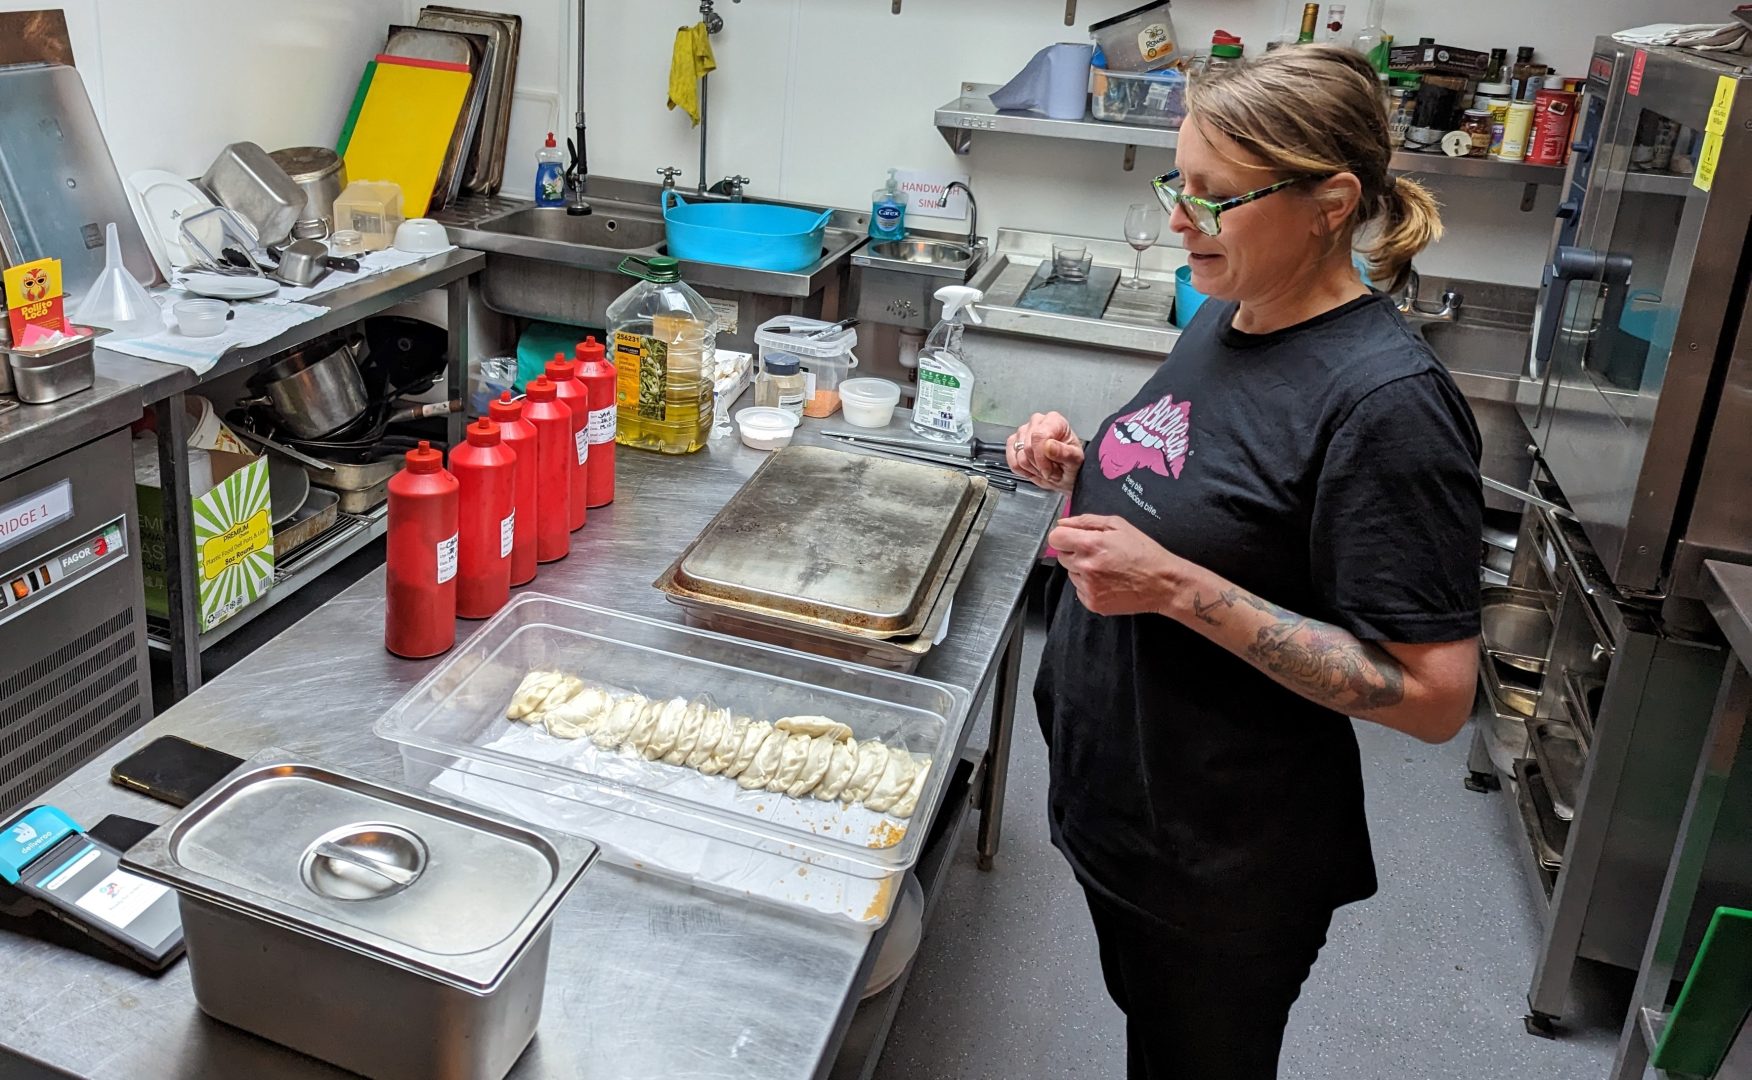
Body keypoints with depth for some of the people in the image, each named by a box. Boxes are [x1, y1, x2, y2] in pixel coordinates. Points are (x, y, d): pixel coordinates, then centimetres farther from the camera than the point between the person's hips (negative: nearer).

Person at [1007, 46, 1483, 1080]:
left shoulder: (1387, 401, -25)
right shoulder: (1225, 317, 0)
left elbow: (1435, 693, -25)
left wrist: (1179, 589, -31)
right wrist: (1084, 467, -5)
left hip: (1226, 867, -7)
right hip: (1110, 791, 7)